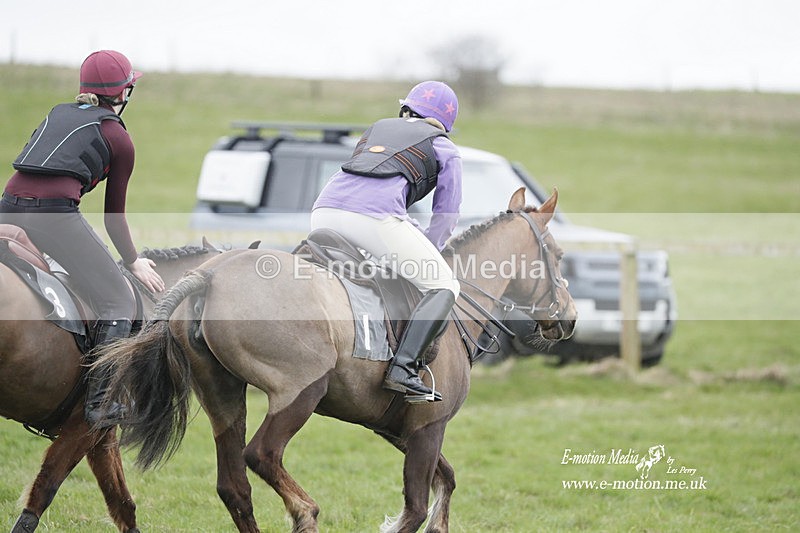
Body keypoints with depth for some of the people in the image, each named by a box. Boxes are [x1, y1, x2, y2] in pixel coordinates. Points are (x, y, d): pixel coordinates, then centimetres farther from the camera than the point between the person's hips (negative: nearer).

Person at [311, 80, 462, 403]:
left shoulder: (378, 127, 34)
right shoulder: (445, 150, 22)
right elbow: (446, 217, 21)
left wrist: (413, 236, 43)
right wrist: (426, 254, 33)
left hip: (325, 209, 5)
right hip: (376, 216, -5)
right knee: (443, 287, 7)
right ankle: (402, 368, -13)